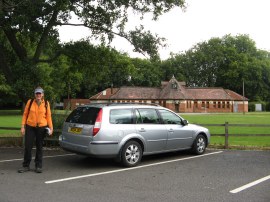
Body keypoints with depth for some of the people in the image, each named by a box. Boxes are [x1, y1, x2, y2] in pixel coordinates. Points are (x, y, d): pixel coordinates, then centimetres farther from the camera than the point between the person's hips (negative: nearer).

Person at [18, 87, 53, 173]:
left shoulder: (46, 103, 2)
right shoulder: (30, 102, 1)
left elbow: (48, 116, 3)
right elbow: (25, 114, 3)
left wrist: (51, 127, -4)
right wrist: (23, 127, -1)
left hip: (41, 127, 0)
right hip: (30, 127, 0)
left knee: (39, 147, 8)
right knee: (28, 146, 1)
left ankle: (38, 166, 17)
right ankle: (26, 166, 14)